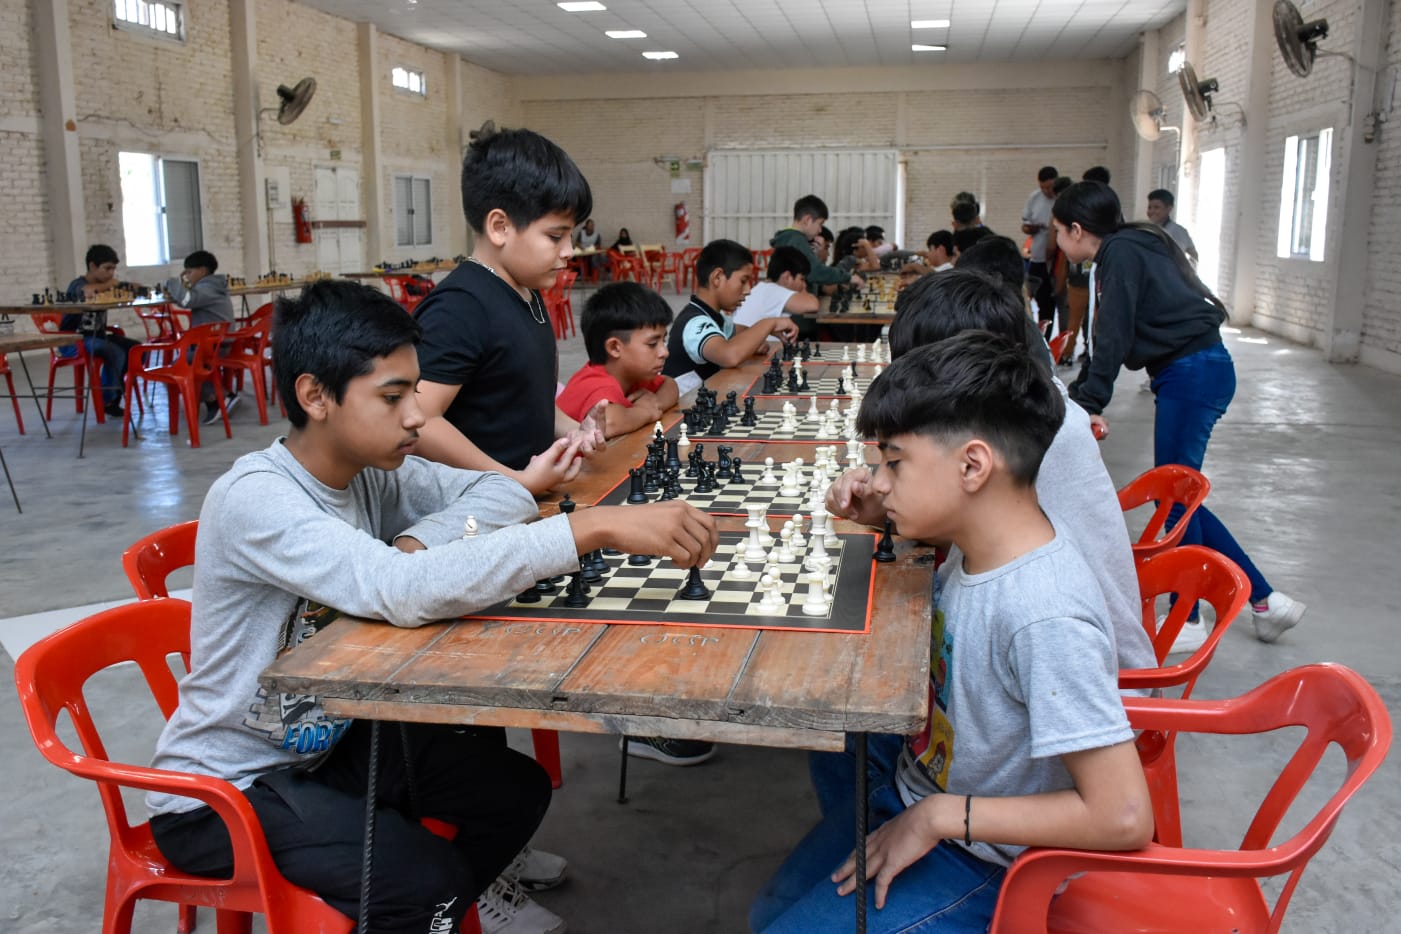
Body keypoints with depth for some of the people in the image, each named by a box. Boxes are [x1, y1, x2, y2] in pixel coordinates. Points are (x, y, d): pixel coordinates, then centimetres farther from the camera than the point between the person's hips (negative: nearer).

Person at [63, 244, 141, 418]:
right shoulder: (77, 285, -11)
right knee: (116, 353, -29)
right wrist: (110, 284, -25)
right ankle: (107, 401, -13)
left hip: (97, 335, 8)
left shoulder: (104, 285, 12)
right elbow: (88, 291, -37)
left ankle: (119, 390, 5)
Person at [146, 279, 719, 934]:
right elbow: (403, 591, -43)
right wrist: (597, 527, -44)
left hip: (326, 739, 7)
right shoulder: (255, 498, -29)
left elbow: (504, 494, -7)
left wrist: (417, 540, -27)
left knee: (517, 788, 1)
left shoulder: (368, 469, -5)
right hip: (220, 793, -7)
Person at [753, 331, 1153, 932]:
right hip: (916, 782, 8)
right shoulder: (983, 540, -11)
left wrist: (940, 815, -26)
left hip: (973, 860, -8)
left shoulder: (1045, 616, -36)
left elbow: (1122, 818, -34)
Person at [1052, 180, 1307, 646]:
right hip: (1191, 376, 10)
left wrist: (1089, 404, -14)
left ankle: (1187, 620, 12)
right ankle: (1265, 599, 19)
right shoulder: (1126, 251, 18)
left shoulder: (1121, 254, -11)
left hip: (1194, 374, -10)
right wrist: (1075, 395, 24)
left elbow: (1114, 338, -17)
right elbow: (1107, 340, 22)